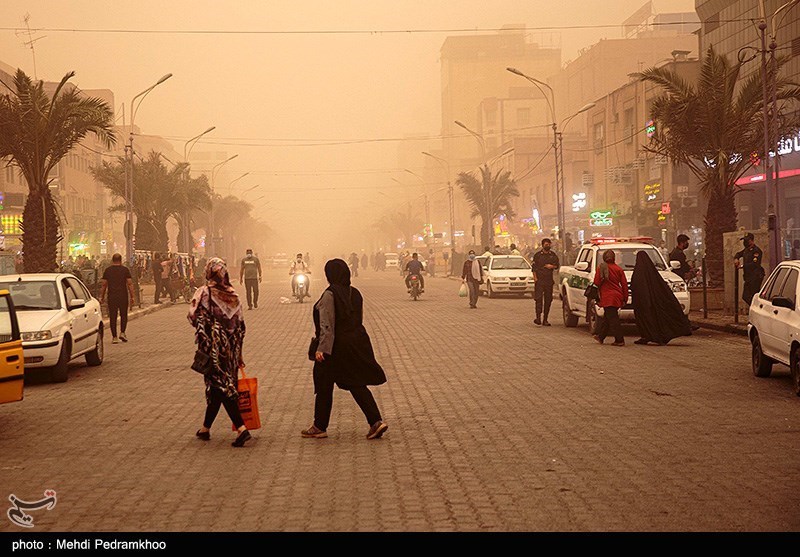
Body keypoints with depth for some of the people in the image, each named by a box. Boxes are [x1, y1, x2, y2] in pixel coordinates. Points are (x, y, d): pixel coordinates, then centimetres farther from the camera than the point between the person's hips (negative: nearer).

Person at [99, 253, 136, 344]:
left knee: (112, 316, 4)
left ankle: (114, 337, 3)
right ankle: (122, 333, 0)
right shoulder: (125, 270, 0)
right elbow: (130, 284, -2)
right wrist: (132, 297, 3)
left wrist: (102, 297, 14)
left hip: (112, 296, 1)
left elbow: (104, 285, 6)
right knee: (123, 315, 14)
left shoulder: (108, 270, 4)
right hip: (123, 296, -1)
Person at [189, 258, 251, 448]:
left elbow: (195, 318, -16)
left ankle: (241, 428, -17)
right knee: (221, 388, 15)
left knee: (219, 387, -5)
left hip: (213, 347, -6)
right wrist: (238, 352, 16)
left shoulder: (204, 293, -10)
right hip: (231, 347, 6)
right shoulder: (233, 295, 6)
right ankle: (205, 428, 27)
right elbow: (241, 326, 9)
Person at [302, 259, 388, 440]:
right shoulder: (355, 294, 7)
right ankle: (376, 421, -2)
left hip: (336, 346, -7)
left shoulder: (329, 295, -15)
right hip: (356, 342, 7)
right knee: (357, 385, 10)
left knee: (324, 387, 8)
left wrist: (322, 348, -19)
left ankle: (320, 427, 17)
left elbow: (327, 325, -19)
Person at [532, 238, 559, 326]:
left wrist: (552, 266, -5)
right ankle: (538, 317, -13)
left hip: (549, 280, 3)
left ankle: (545, 319, 8)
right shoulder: (537, 255, 3)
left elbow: (557, 265, 18)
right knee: (539, 298, -12)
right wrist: (535, 277, -9)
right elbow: (534, 267, 2)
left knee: (548, 299, 3)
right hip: (539, 280, -3)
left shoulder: (553, 255, 12)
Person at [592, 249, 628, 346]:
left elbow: (597, 282, -7)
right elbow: (624, 284, 5)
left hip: (608, 297, -6)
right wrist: (625, 298, 12)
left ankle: (620, 340, -8)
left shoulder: (601, 267, -7)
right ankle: (600, 336, 27)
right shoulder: (618, 269, 5)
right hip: (617, 296, 6)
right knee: (608, 317, 17)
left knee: (613, 318, -5)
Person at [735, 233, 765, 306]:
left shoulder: (756, 250, -13)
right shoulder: (746, 250, 16)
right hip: (748, 277, 10)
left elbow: (755, 264, -23)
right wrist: (736, 259, 11)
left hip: (755, 277, -10)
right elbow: (738, 254, 34)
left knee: (753, 297, -13)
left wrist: (743, 266, -18)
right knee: (745, 297, 9)